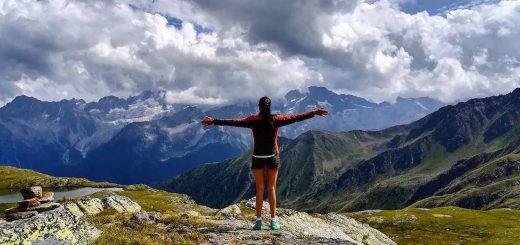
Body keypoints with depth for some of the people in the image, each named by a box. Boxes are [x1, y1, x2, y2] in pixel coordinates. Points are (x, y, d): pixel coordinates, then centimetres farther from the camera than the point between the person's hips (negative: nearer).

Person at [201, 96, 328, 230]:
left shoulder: (253, 120, -5)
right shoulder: (276, 119, -4)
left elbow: (234, 122, -7)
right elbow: (295, 118, -1)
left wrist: (214, 121, -2)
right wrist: (314, 113, 6)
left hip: (257, 157, 0)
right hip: (273, 157, 0)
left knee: (259, 189, 7)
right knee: (272, 188, 8)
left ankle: (258, 220, 4)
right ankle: (273, 220, 8)